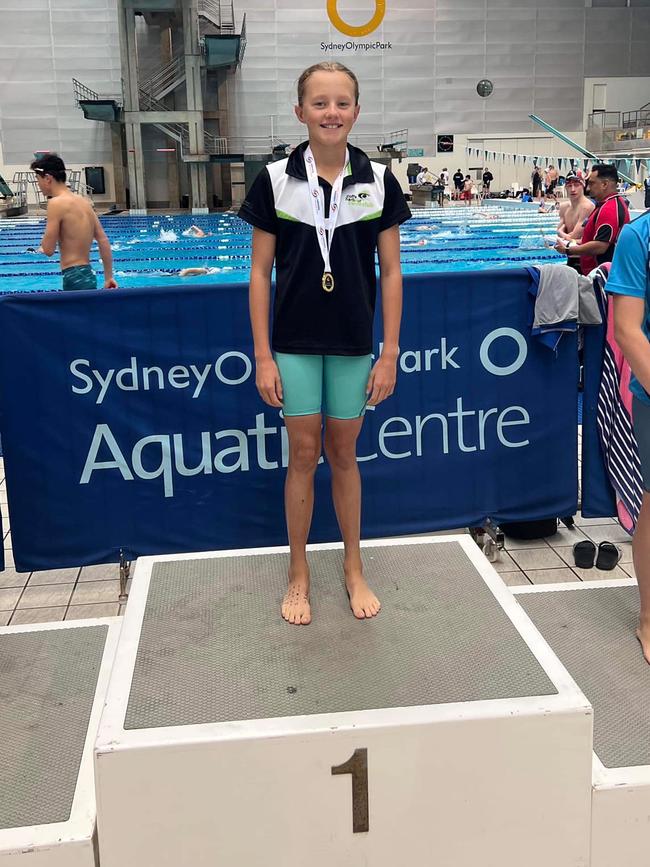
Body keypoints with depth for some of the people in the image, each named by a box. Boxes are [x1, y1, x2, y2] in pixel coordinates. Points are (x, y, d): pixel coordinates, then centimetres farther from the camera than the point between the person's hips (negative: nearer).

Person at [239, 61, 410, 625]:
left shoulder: (379, 181, -2)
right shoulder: (275, 180, -4)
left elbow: (391, 272, 0)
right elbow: (261, 272, -2)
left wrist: (390, 354, -3)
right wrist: (263, 356, -5)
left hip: (353, 344, 1)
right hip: (295, 342, -1)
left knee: (344, 453, 12)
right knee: (304, 455, 7)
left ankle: (353, 567, 29)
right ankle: (299, 574, 23)